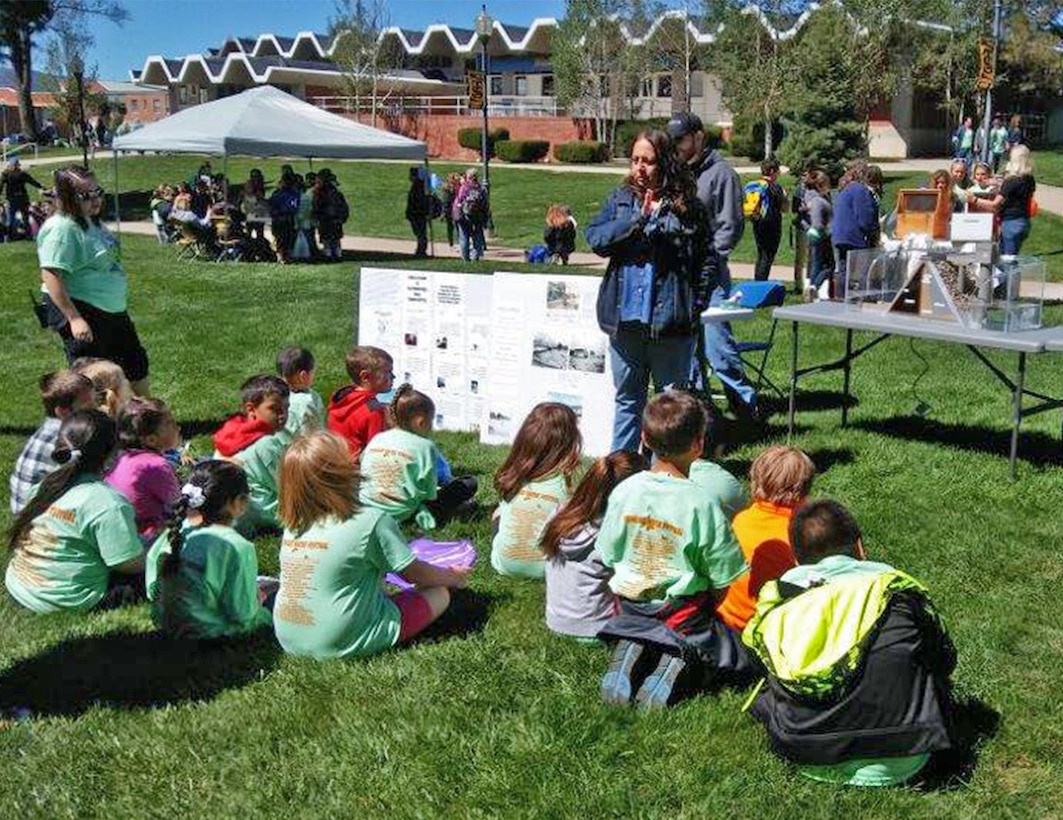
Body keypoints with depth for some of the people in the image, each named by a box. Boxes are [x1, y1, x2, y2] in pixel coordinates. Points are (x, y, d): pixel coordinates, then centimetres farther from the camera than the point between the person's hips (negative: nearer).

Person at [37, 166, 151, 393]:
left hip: (111, 309, 10)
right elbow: (51, 276, -27)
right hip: (79, 312, -10)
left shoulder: (91, 220, 7)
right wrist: (74, 318, -31)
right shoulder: (62, 228, -22)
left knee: (135, 360, 20)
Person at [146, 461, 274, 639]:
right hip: (210, 634, -8)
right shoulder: (238, 548, -26)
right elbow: (242, 615, -21)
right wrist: (256, 602, 1)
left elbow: (153, 592, 5)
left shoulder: (171, 533, -5)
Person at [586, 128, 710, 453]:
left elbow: (706, 258, 3)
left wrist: (698, 304, -6)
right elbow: (595, 239, -6)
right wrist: (638, 219, -17)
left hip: (671, 320, -2)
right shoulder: (620, 200, 8)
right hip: (625, 319, 3)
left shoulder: (687, 205, 0)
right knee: (627, 399, 15)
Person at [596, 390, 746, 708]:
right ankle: (678, 661, -11)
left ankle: (630, 652, 1)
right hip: (682, 609, -5)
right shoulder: (702, 504, -21)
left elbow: (608, 559, 1)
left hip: (631, 605, 5)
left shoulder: (624, 492, -10)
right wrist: (708, 608, 9)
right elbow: (721, 582, -13)